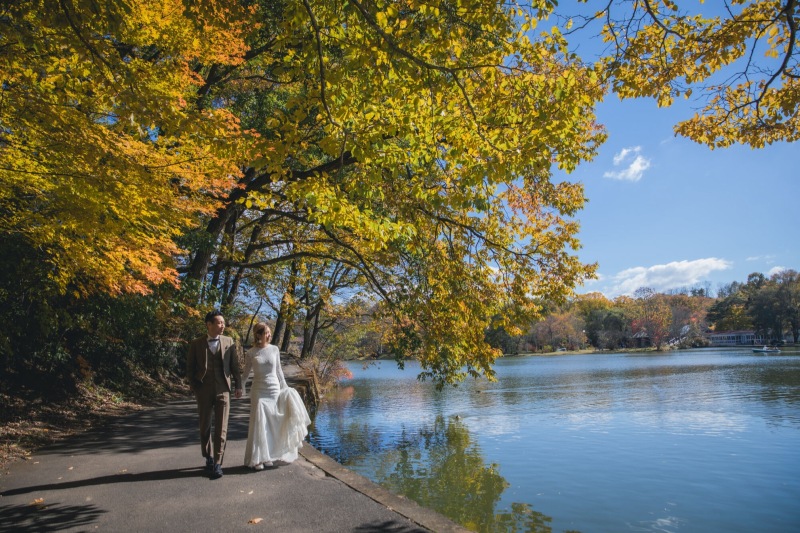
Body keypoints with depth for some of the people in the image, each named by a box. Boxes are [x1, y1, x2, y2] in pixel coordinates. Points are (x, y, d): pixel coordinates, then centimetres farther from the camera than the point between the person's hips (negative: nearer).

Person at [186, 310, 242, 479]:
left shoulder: (229, 342, 3)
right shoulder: (196, 344, 1)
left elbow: (235, 365, 6)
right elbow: (190, 368, 6)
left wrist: (238, 386, 3)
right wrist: (195, 387, 0)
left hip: (223, 390, 0)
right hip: (204, 391, 1)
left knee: (221, 428, -3)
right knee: (205, 427, 12)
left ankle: (217, 463, 5)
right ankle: (209, 458, 30)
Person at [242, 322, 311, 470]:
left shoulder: (274, 349, 2)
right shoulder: (251, 353, -3)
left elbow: (279, 371, 9)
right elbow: (246, 373, 4)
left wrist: (285, 389, 8)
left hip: (275, 390, 2)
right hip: (259, 391, -2)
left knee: (271, 424, 6)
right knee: (259, 424, -1)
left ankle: (267, 456, 19)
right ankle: (256, 459, 9)